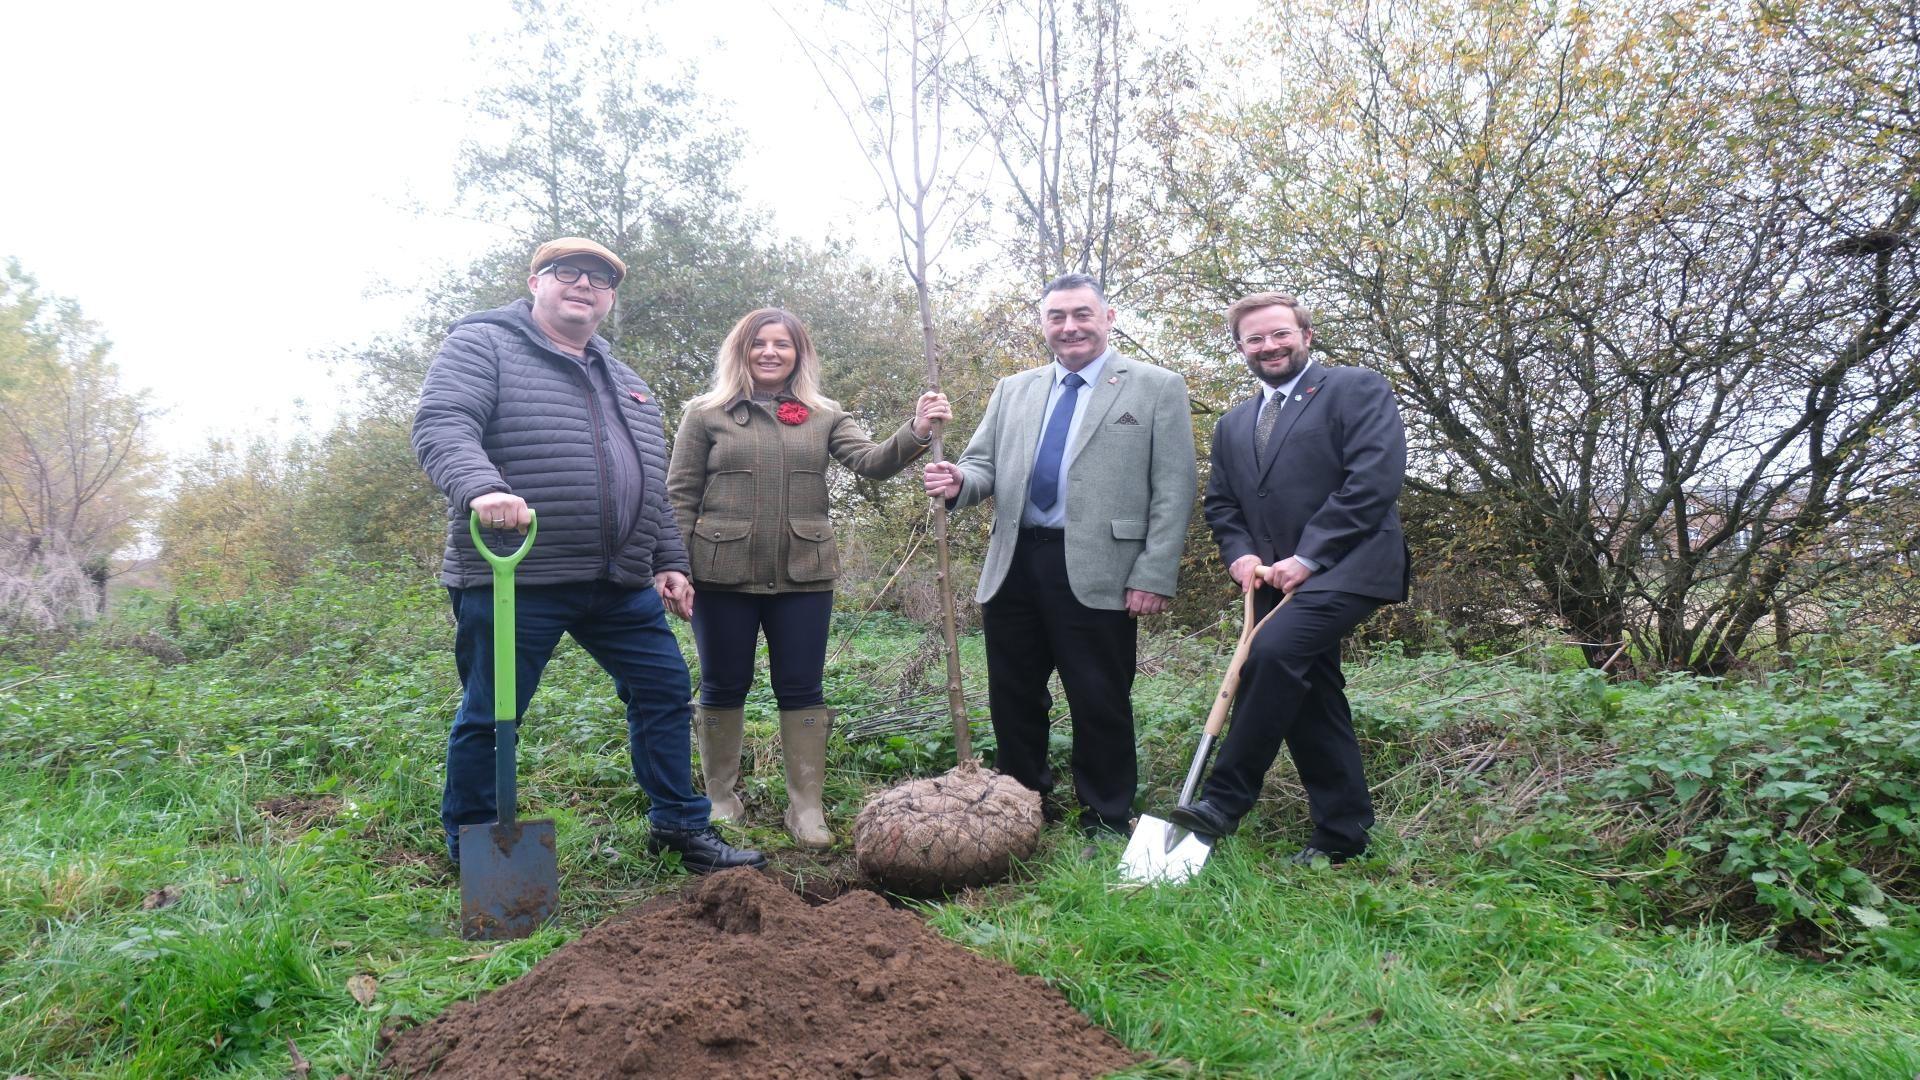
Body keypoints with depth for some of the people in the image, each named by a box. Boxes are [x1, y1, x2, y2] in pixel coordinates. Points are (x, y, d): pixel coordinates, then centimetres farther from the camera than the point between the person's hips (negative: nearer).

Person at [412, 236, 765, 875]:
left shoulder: (626, 382, 21)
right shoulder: (483, 346, 0)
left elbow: (652, 490, 24)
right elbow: (441, 427, -16)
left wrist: (668, 562, 18)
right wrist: (482, 488, -35)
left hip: (622, 585, 6)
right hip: (514, 581, -6)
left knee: (664, 690, 8)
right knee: (490, 715, 4)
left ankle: (680, 825, 22)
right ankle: (471, 850, 23)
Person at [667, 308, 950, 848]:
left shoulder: (825, 416, 8)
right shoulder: (706, 413, 3)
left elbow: (872, 462, -6)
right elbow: (680, 495, 3)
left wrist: (915, 433, -25)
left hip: (803, 575, 1)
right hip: (723, 575, -1)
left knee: (802, 691, 6)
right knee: (723, 688, 10)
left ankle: (806, 808, 17)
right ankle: (720, 798, 27)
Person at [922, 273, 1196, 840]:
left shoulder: (1157, 387, 2)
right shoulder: (1012, 391, 16)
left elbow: (1174, 491, -2)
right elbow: (985, 466, 15)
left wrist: (1154, 577, -10)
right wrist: (958, 481, -10)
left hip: (1097, 572, -4)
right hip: (1014, 567, 5)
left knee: (1100, 703, 4)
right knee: (1013, 698, 12)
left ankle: (1107, 820, 20)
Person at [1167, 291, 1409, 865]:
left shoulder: (1357, 389, 0)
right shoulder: (1233, 424, 19)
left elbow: (1374, 479, -12)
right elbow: (1219, 502, 21)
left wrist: (1307, 556, -16)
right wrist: (1240, 554, -1)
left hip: (1346, 567, -7)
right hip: (1279, 581, 7)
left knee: (1271, 653, -27)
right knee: (1311, 700, 8)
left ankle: (1225, 801, -17)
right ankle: (1341, 834, 19)